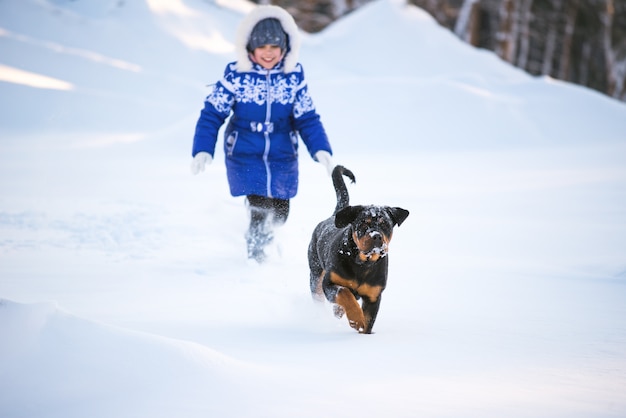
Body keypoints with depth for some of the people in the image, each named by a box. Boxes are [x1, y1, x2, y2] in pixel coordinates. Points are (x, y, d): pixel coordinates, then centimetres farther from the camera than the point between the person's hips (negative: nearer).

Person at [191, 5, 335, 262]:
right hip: (245, 156, -3)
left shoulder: (293, 75, -6)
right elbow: (212, 115, -9)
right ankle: (255, 256, 16)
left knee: (279, 213, 7)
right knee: (260, 210, -13)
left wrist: (321, 150, -16)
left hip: (282, 157, 3)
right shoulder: (235, 75, -13)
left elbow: (307, 119, -2)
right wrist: (203, 150, -21)